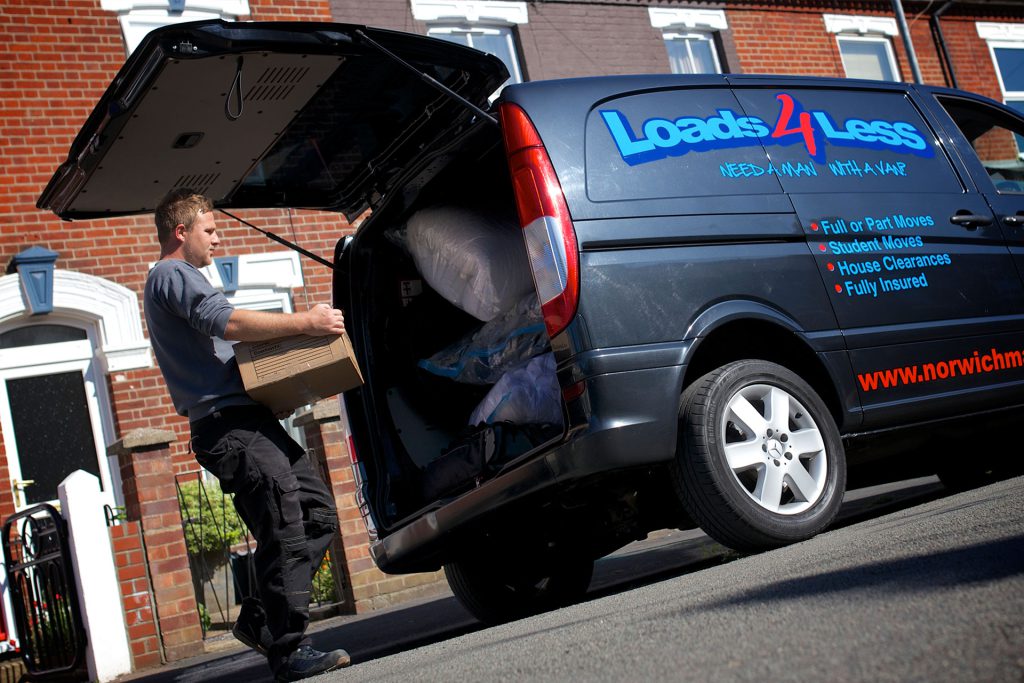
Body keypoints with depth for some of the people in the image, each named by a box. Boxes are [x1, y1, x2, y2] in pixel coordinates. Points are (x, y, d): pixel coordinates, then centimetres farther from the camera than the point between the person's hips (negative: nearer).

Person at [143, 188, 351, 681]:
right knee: (285, 536, -15)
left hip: (248, 422, 10)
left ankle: (259, 620, 10)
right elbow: (226, 322, -21)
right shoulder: (172, 275, -4)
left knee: (319, 514, 5)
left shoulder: (173, 280, 30)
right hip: (229, 425, -10)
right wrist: (305, 322, -18)